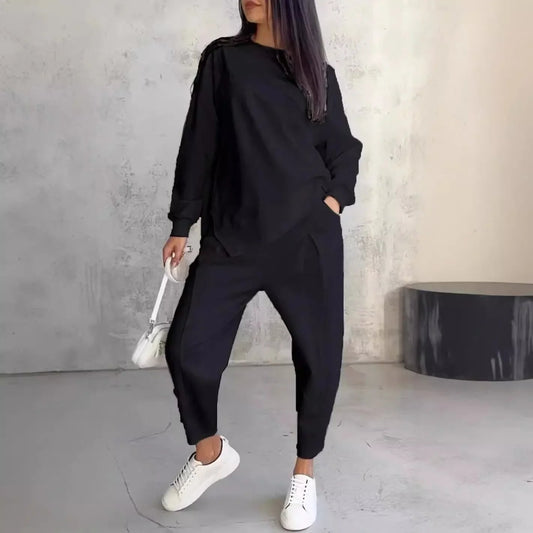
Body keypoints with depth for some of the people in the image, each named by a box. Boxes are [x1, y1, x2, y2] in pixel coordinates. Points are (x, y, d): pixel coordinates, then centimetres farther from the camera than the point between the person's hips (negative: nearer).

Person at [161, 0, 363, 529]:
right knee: (186, 347, -7)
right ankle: (209, 452, 22)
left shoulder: (318, 72, 11)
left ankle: (304, 474, 24)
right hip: (232, 236, 0)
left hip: (308, 238, 1)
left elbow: (345, 148, 16)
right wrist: (181, 224, 4)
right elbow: (199, 142, 6)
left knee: (319, 354, 2)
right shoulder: (222, 59, 9)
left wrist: (335, 198, -2)